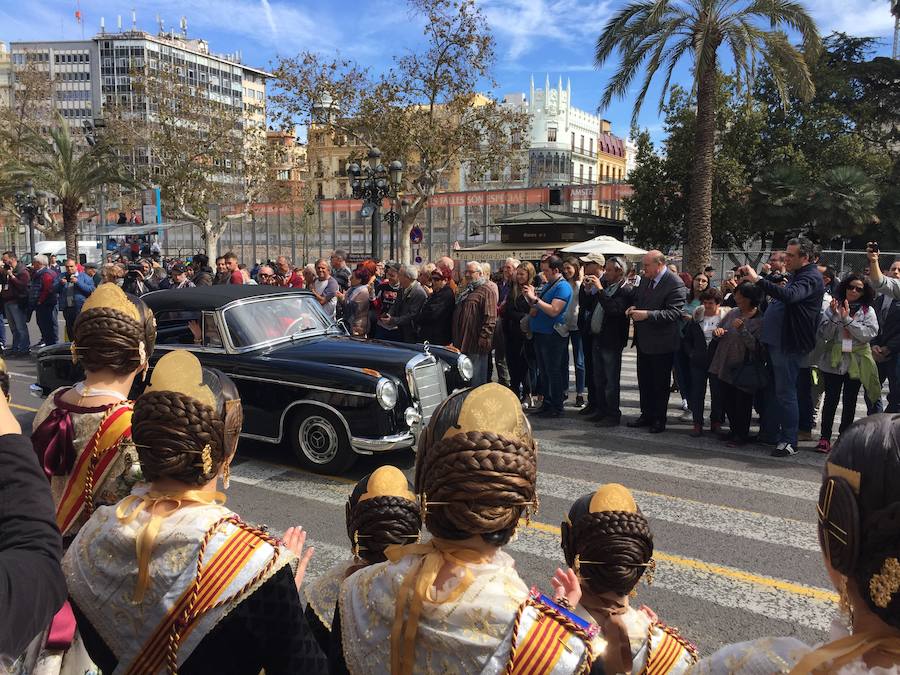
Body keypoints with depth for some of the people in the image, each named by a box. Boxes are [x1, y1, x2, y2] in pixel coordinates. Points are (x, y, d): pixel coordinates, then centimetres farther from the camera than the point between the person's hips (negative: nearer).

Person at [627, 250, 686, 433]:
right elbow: (637, 299, 22)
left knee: (660, 384, 5)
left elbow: (674, 313, -23)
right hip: (644, 341, 8)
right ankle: (647, 415, 29)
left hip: (662, 344, -8)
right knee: (644, 380, 16)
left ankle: (659, 419, 18)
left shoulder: (675, 284, -17)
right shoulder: (646, 280, 7)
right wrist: (634, 308, -1)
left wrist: (647, 314, -28)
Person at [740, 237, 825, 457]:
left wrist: (758, 279, -37)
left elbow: (789, 295, -34)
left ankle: (789, 442, 3)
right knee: (771, 389, 16)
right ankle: (772, 433, 27)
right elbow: (779, 292, 27)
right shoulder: (795, 274, 17)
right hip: (776, 341, 10)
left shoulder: (811, 277, -15)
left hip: (789, 345, -10)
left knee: (785, 393, -5)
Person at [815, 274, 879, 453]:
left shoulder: (868, 311, 2)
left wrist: (847, 319, -18)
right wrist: (834, 315, -19)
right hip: (834, 360, -1)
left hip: (856, 362, 1)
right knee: (831, 399, 0)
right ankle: (825, 437, 4)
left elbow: (869, 334, -12)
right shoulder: (833, 307, 0)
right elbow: (825, 334, -6)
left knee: (850, 402, 9)